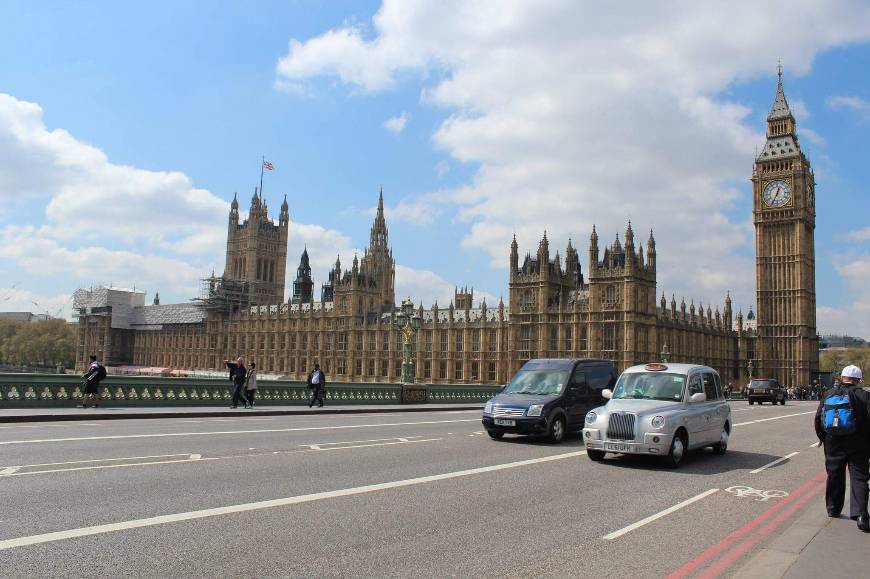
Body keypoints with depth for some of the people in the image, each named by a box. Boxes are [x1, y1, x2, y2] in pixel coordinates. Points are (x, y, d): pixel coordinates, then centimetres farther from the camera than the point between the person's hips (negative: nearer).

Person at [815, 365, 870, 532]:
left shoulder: (828, 395, 5)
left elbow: (818, 419, 6)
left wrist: (823, 438, 16)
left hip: (833, 444, 3)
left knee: (834, 477, 16)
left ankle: (833, 509, 26)